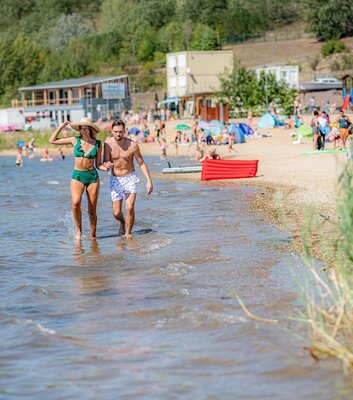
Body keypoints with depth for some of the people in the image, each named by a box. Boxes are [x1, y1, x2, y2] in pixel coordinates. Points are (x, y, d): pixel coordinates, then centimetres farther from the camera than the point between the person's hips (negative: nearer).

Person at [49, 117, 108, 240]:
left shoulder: (97, 144, 3)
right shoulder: (75, 140, 2)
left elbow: (98, 164, 9)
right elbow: (52, 140, 6)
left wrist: (105, 168, -13)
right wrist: (62, 126, 2)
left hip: (92, 176, 1)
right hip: (77, 176, -1)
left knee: (92, 211, 2)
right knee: (76, 202, -26)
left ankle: (93, 236, 15)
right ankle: (78, 230, -10)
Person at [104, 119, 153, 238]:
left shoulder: (132, 145, -14)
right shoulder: (108, 144, -11)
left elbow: (141, 163, -5)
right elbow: (105, 162, -9)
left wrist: (149, 180, -11)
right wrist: (107, 164, -35)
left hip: (130, 178, -1)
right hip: (115, 179, 1)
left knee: (130, 208, -18)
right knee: (116, 213, 1)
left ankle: (128, 233, 0)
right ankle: (123, 222, 37)